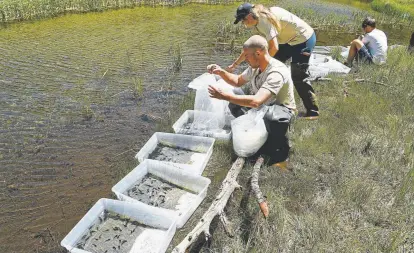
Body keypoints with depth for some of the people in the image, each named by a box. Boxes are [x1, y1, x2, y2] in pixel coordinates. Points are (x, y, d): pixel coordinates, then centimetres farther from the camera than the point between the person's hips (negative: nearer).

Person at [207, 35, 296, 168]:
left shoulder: (276, 72, -32)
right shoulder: (255, 66, -5)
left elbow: (256, 101, -44)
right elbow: (238, 81, 13)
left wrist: (225, 96, -40)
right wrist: (221, 72, -6)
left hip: (281, 109, -8)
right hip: (263, 105, 8)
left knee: (272, 116, -42)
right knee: (234, 105, -6)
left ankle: (280, 151, -13)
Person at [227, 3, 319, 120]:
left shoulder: (264, 20, -24)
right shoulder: (260, 21, 6)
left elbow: (274, 48, -31)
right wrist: (235, 64, 16)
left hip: (303, 38, -10)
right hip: (291, 40, 10)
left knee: (298, 77, -11)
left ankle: (312, 111, -1)